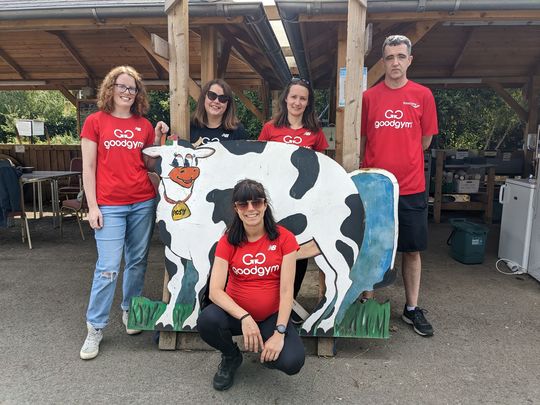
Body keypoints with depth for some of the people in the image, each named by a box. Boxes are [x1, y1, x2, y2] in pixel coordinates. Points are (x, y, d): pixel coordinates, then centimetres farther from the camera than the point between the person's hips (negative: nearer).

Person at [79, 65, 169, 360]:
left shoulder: (144, 125, 10)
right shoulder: (95, 121, 2)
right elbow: (88, 167, 0)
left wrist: (158, 139, 0)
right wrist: (92, 206, -6)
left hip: (143, 202, 4)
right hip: (109, 205, -3)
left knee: (138, 261, 11)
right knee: (108, 268, -4)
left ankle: (130, 310, 31)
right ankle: (95, 328, 12)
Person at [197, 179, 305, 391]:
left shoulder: (284, 238, -8)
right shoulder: (228, 241, -6)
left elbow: (286, 290, -11)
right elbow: (215, 290, -15)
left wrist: (279, 332, -21)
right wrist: (244, 317, -30)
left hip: (272, 316, -1)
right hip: (236, 313, 1)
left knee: (292, 362, -26)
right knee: (207, 321, -31)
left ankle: (266, 351, 13)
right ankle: (231, 357, 4)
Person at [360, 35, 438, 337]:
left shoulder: (423, 95, 3)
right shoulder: (369, 97, 4)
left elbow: (425, 141, 7)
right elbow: (361, 141, 8)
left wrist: (400, 155, 8)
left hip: (411, 187, 0)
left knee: (412, 250, 9)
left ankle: (412, 308, 24)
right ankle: (368, 302, 25)